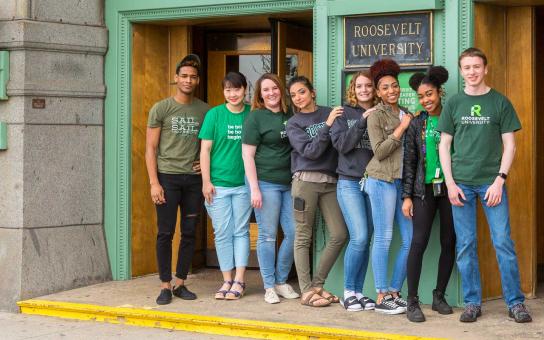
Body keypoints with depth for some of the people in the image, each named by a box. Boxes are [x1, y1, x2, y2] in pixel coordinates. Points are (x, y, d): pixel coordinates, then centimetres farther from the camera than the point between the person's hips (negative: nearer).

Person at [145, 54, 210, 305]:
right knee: (166, 233, -1)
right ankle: (165, 286, 6)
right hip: (167, 177, -3)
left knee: (189, 234, 6)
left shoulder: (205, 110, 7)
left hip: (194, 179, 3)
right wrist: (154, 183, -9)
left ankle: (180, 284, 15)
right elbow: (151, 148, -1)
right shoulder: (161, 109, 0)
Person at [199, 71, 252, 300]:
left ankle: (239, 281, 9)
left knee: (241, 231, 3)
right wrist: (206, 181, -6)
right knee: (222, 233, 5)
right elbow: (205, 149, 0)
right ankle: (227, 281, 14)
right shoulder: (214, 114, -1)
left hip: (244, 183, 1)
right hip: (218, 185, 0)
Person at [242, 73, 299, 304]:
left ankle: (281, 281, 18)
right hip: (265, 182, -5)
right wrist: (254, 188, -13)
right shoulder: (255, 117, -4)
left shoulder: (289, 116, 11)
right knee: (268, 235, 0)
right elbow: (247, 154, -7)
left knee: (294, 233, 3)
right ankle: (269, 287, 9)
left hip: (289, 183, 5)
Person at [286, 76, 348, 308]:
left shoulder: (329, 113, 12)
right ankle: (306, 291, 3)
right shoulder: (294, 124, 6)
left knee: (339, 235, -2)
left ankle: (317, 284, 12)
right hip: (306, 181, -3)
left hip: (330, 182, 3)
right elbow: (310, 151, -8)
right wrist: (327, 125, -12)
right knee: (303, 237, -2)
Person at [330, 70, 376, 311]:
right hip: (350, 182, -3)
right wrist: (362, 122, -12)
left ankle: (358, 291, 13)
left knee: (366, 240, 4)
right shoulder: (344, 113, 5)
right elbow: (340, 144, -8)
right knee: (359, 238, -13)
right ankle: (348, 291, 0)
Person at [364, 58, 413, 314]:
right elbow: (379, 151, -10)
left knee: (409, 240, 3)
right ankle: (382, 298, 0)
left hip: (403, 182, 6)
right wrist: (401, 128, -10)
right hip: (383, 181, -6)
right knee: (383, 238, -5)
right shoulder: (376, 115, -2)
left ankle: (394, 292, 13)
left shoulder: (405, 114, 17)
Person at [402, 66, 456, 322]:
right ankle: (412, 301, -5)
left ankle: (439, 297, 17)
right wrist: (407, 196, 0)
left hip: (450, 187, 1)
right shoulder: (416, 124, 5)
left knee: (449, 243, 4)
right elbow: (409, 162, 5)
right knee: (419, 242, -8)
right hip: (425, 189, -1)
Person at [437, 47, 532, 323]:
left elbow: (509, 144, 3)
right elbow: (444, 145, 8)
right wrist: (450, 182, -2)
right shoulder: (453, 104, 8)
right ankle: (472, 303, 11)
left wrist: (499, 180, -8)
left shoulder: (500, 103, 4)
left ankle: (515, 302, 5)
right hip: (461, 183, 1)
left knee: (503, 243, -3)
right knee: (465, 245, 3)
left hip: (491, 183, -1)